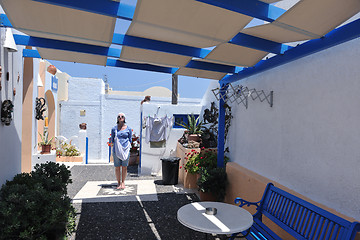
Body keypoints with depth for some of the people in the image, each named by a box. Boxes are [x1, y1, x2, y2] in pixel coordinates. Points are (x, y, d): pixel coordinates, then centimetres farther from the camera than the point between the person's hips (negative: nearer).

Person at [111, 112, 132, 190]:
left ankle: (123, 182, 19)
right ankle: (118, 183, 16)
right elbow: (112, 139, 13)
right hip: (116, 149, 0)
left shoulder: (128, 129, 6)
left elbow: (130, 140, 10)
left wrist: (128, 147, 0)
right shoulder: (114, 128, 6)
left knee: (124, 167, 4)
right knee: (117, 167, 3)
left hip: (125, 149, 0)